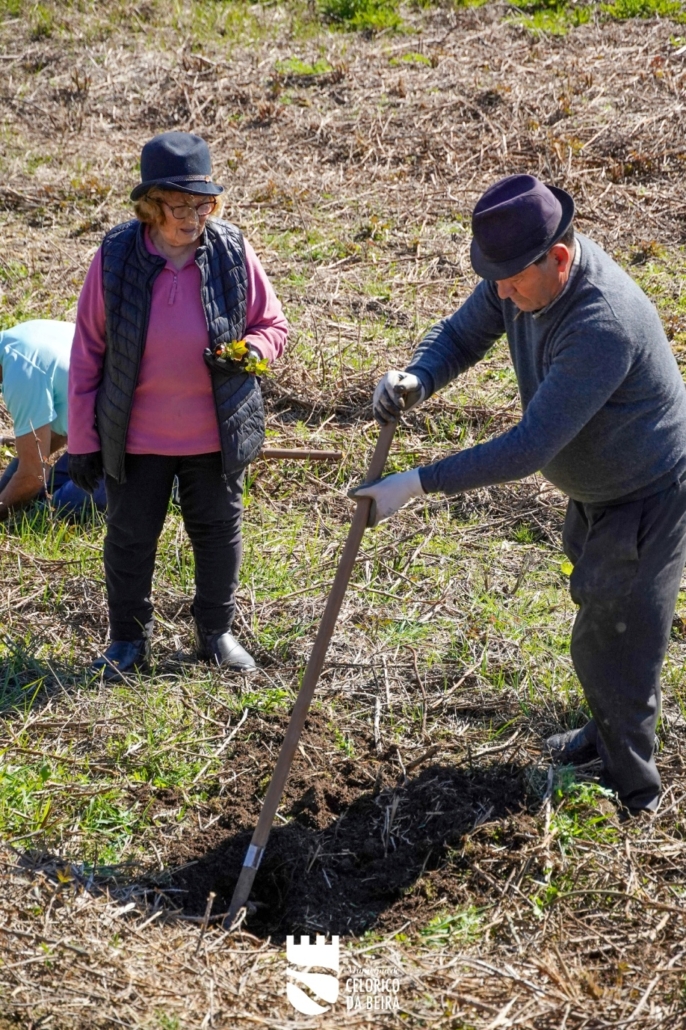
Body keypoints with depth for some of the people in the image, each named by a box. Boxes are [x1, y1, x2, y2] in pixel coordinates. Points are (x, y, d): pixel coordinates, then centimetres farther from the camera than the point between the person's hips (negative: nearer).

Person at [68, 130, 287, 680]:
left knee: (218, 533, 14)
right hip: (134, 437, -1)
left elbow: (272, 325, 3)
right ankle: (129, 640, 32)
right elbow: (87, 352, -4)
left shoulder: (232, 251, -9)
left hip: (216, 433, 1)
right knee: (130, 537, 11)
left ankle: (217, 632, 36)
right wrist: (81, 439, -3)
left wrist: (251, 351, -21)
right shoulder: (116, 256, -11)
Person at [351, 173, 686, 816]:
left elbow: (529, 448, -41)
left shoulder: (604, 324, -41)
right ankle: (608, 734, 50)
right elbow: (461, 335, -4)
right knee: (599, 616, 27)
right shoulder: (524, 272, -15)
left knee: (613, 641, 3)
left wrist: (414, 485, -41)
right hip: (595, 488, 9)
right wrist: (414, 381, -27)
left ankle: (629, 787, 24)